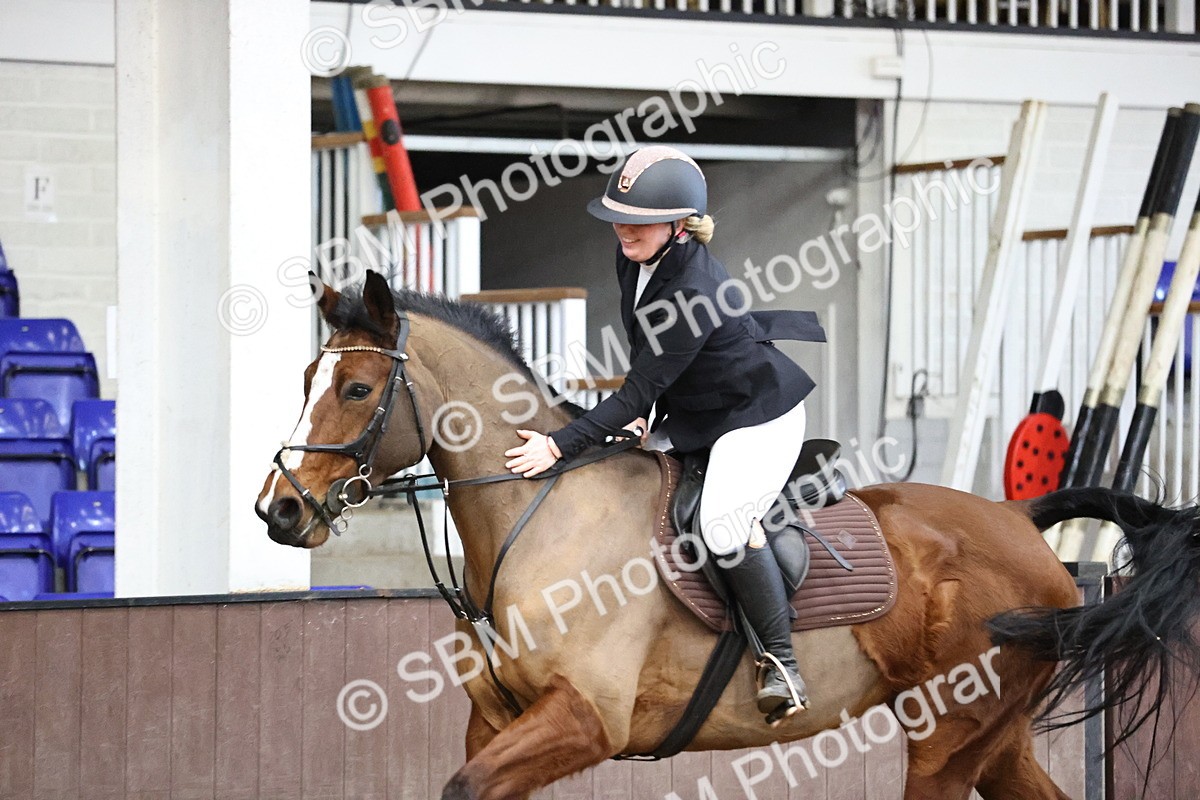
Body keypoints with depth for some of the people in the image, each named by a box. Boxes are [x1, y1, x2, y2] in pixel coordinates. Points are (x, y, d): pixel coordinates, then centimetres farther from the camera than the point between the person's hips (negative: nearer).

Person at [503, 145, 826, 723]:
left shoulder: (693, 292, -33)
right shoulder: (632, 257, -6)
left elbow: (640, 388, -30)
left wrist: (559, 446, -29)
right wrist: (640, 418, 9)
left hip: (759, 415, -10)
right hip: (690, 415, 10)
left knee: (723, 525, -27)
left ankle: (783, 665, -17)